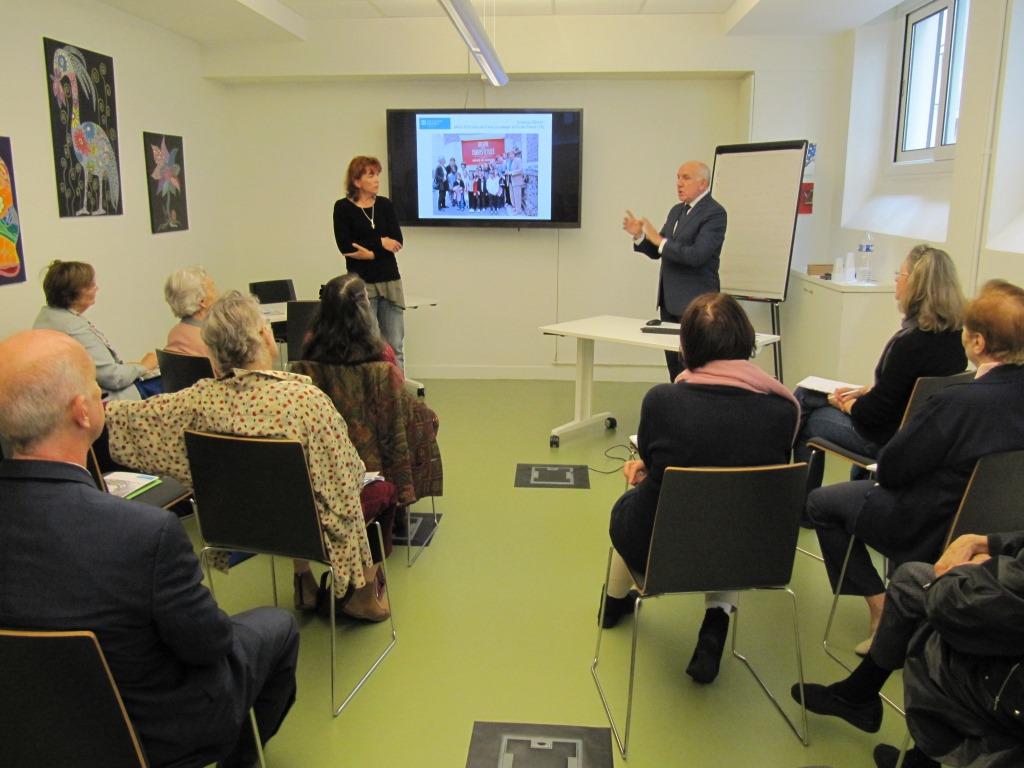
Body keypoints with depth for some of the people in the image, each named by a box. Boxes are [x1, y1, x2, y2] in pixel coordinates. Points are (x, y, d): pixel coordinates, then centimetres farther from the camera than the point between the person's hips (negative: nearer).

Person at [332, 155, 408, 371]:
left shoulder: (385, 205, 9)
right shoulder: (343, 207, 0)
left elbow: (397, 241, -1)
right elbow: (345, 246, -10)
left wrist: (371, 253, -13)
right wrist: (380, 243, -10)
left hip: (390, 280, 3)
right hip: (361, 282, -3)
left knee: (395, 345, 3)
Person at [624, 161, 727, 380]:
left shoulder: (715, 213, -11)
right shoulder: (676, 211, 15)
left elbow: (697, 255, -22)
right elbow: (656, 252, 16)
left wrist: (660, 240, -19)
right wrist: (639, 235, -2)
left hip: (695, 303, -8)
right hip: (670, 301, 8)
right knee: (674, 365, 13)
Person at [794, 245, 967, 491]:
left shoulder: (911, 341, -29)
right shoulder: (954, 334, -2)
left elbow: (875, 411, -22)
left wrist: (845, 404, -3)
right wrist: (865, 390, 8)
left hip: (891, 441, -9)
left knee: (806, 421, 11)